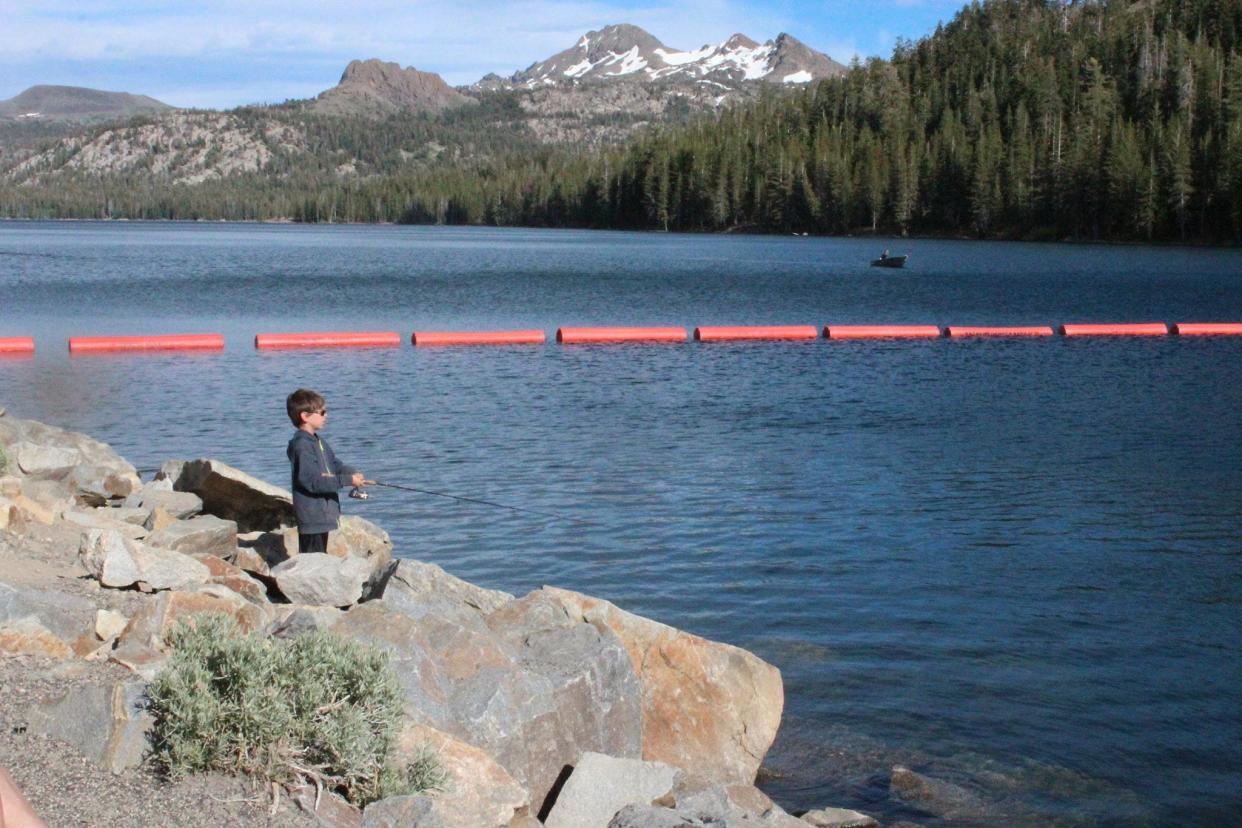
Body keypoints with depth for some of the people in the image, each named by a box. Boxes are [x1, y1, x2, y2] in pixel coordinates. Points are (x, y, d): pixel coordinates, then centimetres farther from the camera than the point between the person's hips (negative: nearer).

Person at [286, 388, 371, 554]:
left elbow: (334, 464, 19)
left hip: (323, 514, 10)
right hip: (312, 518, -10)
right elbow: (312, 481, -24)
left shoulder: (317, 441, 14)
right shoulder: (302, 445, -18)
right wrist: (347, 480, -22)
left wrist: (353, 472, -2)